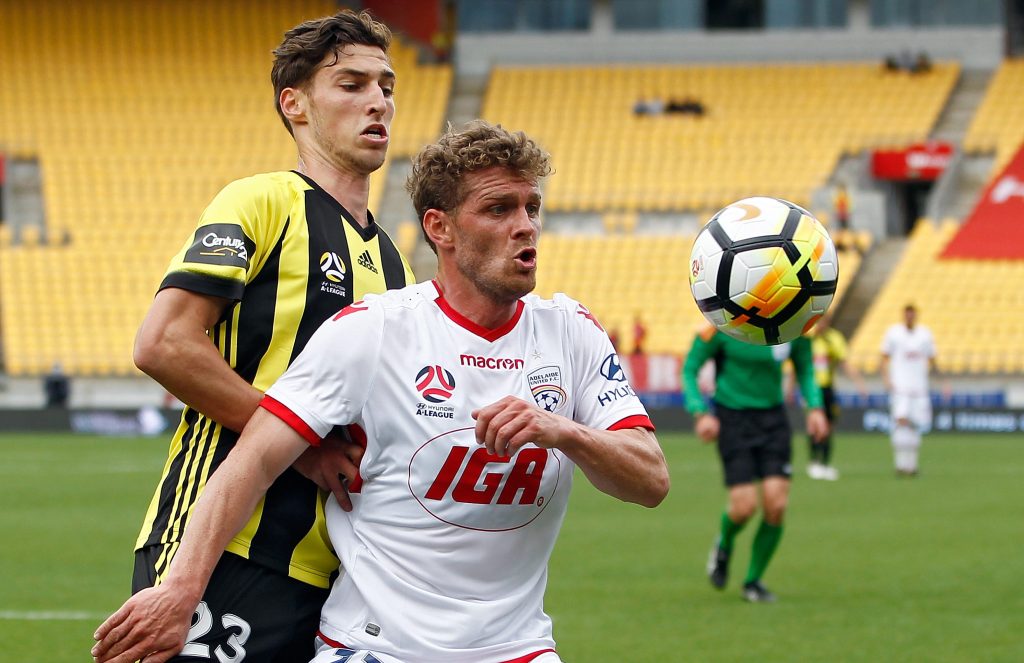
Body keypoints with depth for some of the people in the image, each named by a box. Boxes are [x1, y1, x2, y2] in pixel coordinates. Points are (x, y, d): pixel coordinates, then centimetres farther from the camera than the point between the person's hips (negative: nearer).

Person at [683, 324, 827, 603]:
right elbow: (690, 368, -5)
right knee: (744, 506, -12)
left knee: (776, 504, -9)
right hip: (733, 419, -3)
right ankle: (724, 544, 25)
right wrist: (700, 413, -16)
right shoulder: (722, 326, -15)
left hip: (772, 417, 3)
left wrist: (815, 407, -1)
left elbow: (805, 368, 13)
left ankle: (753, 580, 12)